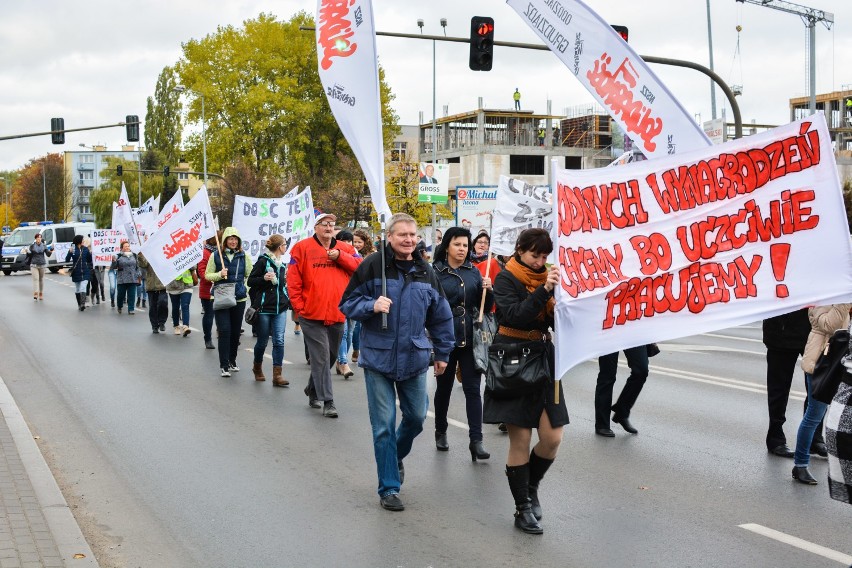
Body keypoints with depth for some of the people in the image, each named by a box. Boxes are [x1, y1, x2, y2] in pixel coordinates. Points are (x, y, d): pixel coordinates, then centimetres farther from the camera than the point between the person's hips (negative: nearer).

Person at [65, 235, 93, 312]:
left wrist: (91, 253, -7)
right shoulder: (72, 249, -6)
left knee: (83, 288, -13)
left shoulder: (85, 249, 2)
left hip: (85, 272, 0)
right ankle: (79, 304, 22)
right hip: (76, 272, 0)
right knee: (77, 289, 11)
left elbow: (89, 260, 10)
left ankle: (83, 304, -21)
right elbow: (67, 260, -9)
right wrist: (70, 253, -24)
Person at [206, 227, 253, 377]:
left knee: (236, 331, 10)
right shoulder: (216, 255, -1)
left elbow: (250, 275, 12)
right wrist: (220, 274, -13)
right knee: (224, 330, -10)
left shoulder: (244, 256, 3)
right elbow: (207, 275, 4)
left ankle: (232, 361, 28)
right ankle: (223, 365, -6)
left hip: (239, 298, 2)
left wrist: (246, 289, -1)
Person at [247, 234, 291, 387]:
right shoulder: (263, 261, -6)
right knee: (262, 341, 6)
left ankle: (277, 375, -8)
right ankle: (257, 367, 31)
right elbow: (250, 281, -7)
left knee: (279, 341, -6)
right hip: (264, 307, -5)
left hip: (280, 308, 5)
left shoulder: (282, 263, 15)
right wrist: (264, 278, -21)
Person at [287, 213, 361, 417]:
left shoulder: (344, 249, 10)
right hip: (312, 315, -4)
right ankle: (327, 401, -4)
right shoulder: (302, 248, 0)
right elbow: (293, 280, -2)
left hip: (337, 314, 4)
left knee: (330, 356, 15)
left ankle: (313, 390, 35)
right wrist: (299, 305, -7)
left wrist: (339, 256, -12)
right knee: (321, 357, -6)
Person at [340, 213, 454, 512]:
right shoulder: (373, 266, -8)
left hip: (414, 358, 4)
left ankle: (396, 456, 43)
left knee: (416, 417, 13)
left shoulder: (426, 272, 6)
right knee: (384, 425, -1)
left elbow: (440, 316, 16)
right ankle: (388, 488, 10)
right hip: (378, 358, -4)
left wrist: (442, 353, 17)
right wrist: (372, 305, -21)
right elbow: (348, 303, -2)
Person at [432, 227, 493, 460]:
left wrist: (488, 290, -8)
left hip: (470, 338, 2)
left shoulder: (473, 272, 7)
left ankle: (476, 441, -4)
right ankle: (441, 432, 32)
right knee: (444, 387, 13)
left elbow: (485, 307, 11)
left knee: (472, 389, -3)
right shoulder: (435, 272, -5)